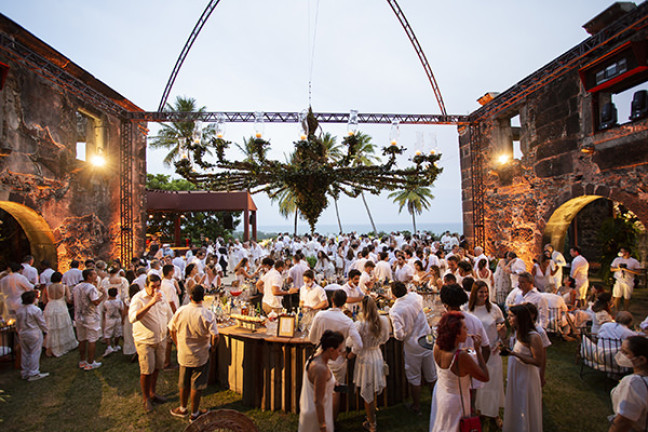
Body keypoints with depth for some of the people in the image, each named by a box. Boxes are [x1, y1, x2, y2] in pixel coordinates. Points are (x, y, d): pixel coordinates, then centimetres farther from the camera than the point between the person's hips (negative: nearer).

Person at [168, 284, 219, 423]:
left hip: (183, 354, 3)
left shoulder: (180, 311, -11)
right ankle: (194, 413, 29)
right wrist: (212, 347, -5)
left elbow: (171, 330, 2)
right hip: (201, 356, -3)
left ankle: (183, 409, 42)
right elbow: (215, 336, -25)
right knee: (197, 385, 14)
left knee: (184, 383, 23)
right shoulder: (207, 314, -22)